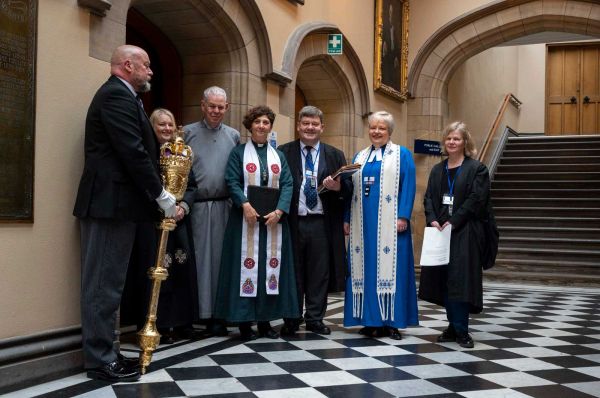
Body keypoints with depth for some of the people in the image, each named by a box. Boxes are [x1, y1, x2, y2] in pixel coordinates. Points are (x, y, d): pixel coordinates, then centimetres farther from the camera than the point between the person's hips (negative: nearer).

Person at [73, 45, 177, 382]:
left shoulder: (120, 96, 22)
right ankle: (100, 361, 1)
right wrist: (161, 195, -14)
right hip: (111, 202, -11)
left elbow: (138, 149, 19)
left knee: (108, 282, 12)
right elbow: (133, 151, -20)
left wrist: (156, 193, 11)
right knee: (104, 284, -5)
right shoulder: (116, 95, -11)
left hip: (115, 202, 11)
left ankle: (104, 354, 19)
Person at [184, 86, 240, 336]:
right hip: (195, 207, -2)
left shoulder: (234, 136, 13)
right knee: (198, 258, 1)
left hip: (224, 206, 2)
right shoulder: (187, 133, 6)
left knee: (219, 258, 4)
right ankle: (194, 311, 9)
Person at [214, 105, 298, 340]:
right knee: (247, 265, -3)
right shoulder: (239, 153, 5)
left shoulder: (278, 156, 14)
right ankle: (245, 321, 2)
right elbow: (232, 182, -6)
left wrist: (279, 211, -12)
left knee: (271, 265, 3)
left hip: (274, 219, 3)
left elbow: (287, 184, 4)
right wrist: (245, 204, -22)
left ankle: (265, 320, 10)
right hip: (246, 218, -3)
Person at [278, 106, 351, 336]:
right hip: (292, 222, -1)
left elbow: (348, 189, 7)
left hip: (322, 223, 1)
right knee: (292, 272, 6)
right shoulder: (283, 153, 5)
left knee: (320, 273, 6)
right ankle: (291, 320, 17)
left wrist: (338, 187, -14)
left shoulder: (335, 155, 11)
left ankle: (314, 318, 18)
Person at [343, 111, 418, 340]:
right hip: (363, 222, 4)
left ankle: (392, 320, 3)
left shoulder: (402, 155, 4)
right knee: (364, 267, 4)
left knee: (390, 267, -4)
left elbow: (408, 188, -5)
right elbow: (351, 189, 15)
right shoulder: (359, 157, 17)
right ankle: (370, 320, 10)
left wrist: (403, 217, -16)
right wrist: (347, 219, 7)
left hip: (389, 223, -4)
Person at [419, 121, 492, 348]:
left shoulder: (476, 169, -1)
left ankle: (460, 330, 1)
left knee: (460, 279, -7)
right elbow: (428, 198, 10)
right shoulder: (437, 170, 16)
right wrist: (432, 220, -8)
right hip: (439, 231, 5)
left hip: (464, 233, -5)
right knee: (443, 280, 6)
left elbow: (476, 199, -10)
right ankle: (454, 326, 16)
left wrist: (453, 222, -16)